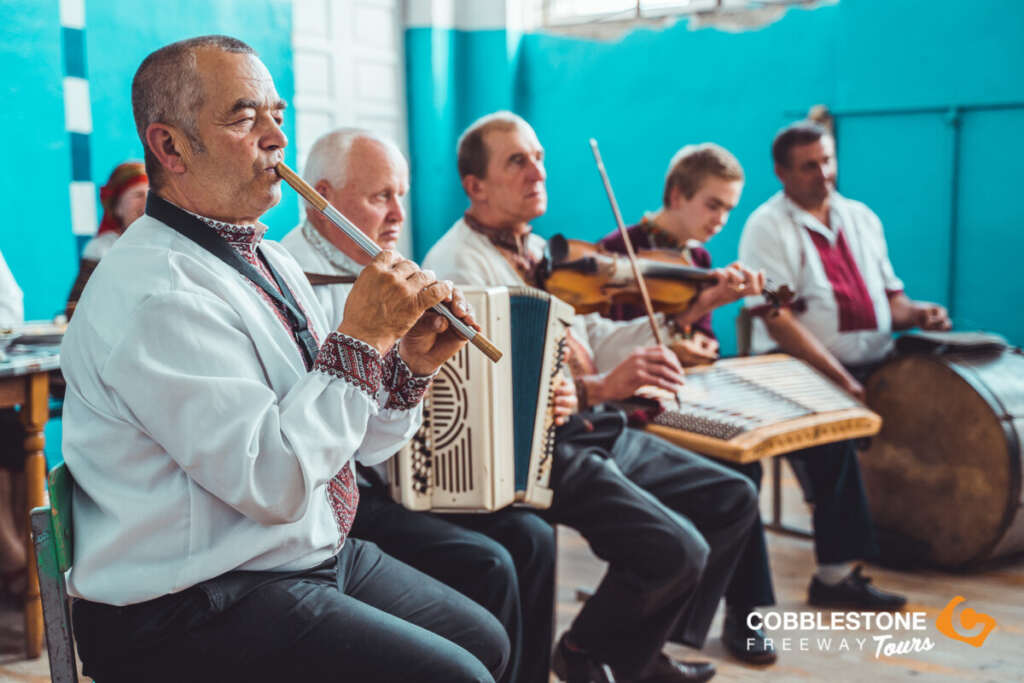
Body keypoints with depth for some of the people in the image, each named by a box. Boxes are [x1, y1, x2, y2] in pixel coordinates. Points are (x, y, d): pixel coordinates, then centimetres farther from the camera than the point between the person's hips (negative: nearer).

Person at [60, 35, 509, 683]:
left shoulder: (273, 261, 10)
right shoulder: (153, 295, -21)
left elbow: (351, 440, 12)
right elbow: (273, 481, -27)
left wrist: (412, 363, -6)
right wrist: (362, 338, -21)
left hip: (323, 552, 9)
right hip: (197, 608, -9)